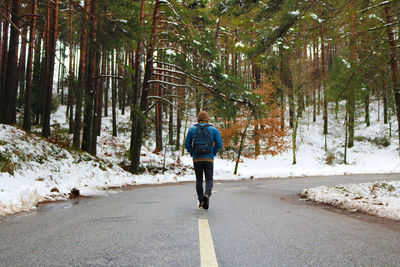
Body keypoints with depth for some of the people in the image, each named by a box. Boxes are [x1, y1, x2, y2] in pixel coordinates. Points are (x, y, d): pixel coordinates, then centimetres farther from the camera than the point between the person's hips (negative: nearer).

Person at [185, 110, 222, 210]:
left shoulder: (192, 129, 5)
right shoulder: (213, 130, 2)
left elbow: (187, 144, 2)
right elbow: (219, 144, -4)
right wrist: (213, 153, 8)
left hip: (196, 159, 1)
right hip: (209, 159, -1)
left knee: (199, 180, 12)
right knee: (209, 180, 5)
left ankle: (201, 201, 15)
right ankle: (207, 194, -23)